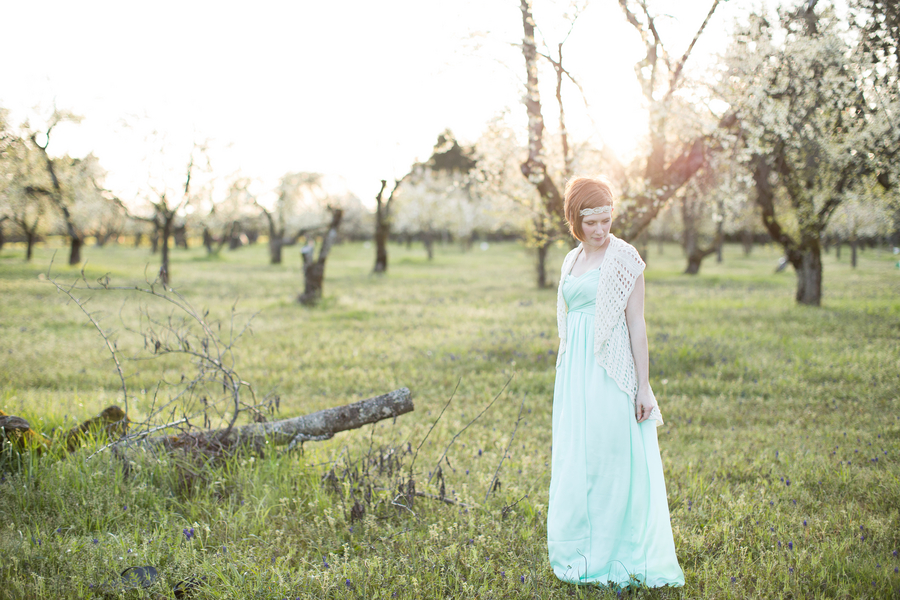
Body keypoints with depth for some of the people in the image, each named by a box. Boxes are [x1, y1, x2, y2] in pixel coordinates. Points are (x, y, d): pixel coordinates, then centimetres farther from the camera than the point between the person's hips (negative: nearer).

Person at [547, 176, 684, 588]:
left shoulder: (624, 257, -7)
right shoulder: (571, 261, 13)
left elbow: (637, 324, -9)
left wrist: (644, 387, -12)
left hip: (610, 375, -7)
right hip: (575, 376, 7)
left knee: (613, 464, -2)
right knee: (575, 465, 11)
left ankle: (618, 560, 9)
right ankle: (585, 555, 23)